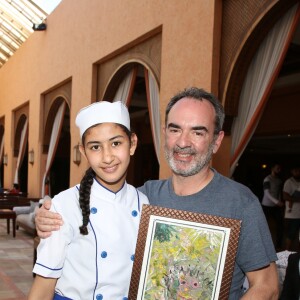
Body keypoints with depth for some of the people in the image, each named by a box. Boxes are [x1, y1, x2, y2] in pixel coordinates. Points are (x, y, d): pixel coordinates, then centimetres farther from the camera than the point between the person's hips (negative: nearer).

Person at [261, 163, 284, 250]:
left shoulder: (279, 180, 11)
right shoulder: (267, 179, -9)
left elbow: (279, 194, 15)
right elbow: (267, 193, -16)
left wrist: (280, 205, 8)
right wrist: (277, 202, -26)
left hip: (276, 206, 6)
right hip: (267, 206, -6)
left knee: (280, 225, 2)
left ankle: (278, 246, 13)